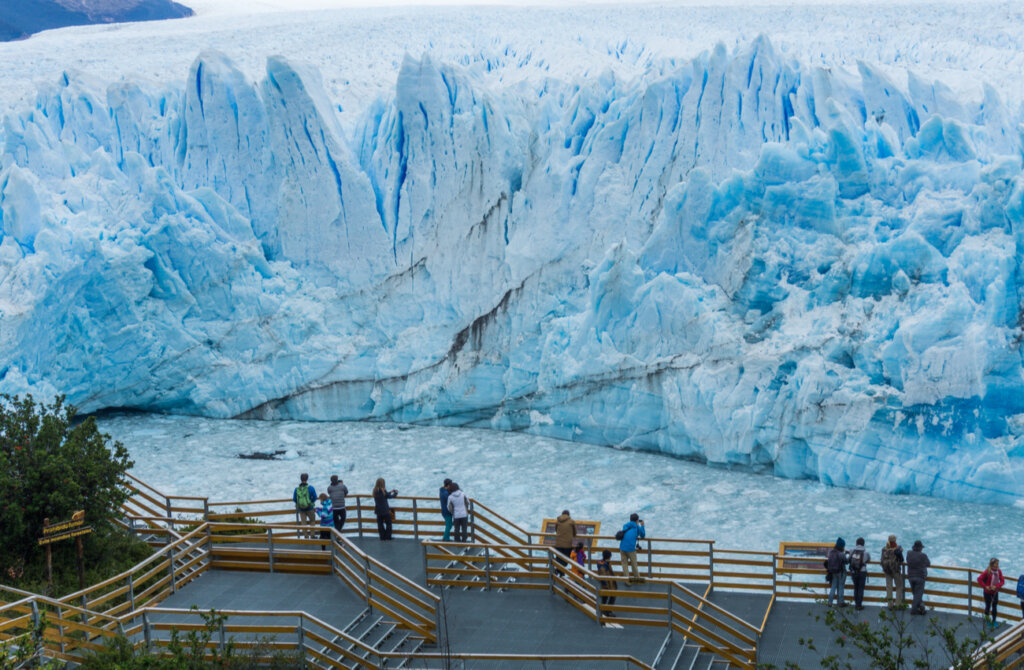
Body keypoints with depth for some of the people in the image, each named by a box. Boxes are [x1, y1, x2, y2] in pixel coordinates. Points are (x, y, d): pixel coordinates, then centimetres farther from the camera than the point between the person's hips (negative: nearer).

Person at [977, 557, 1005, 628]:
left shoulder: (999, 571, -8)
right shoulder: (987, 572, -20)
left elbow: (1002, 581, -4)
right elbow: (979, 579, -16)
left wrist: (997, 586, -20)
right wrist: (985, 586, -19)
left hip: (995, 592, 3)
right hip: (987, 592, -3)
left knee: (995, 607, 8)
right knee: (988, 606, 9)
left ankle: (994, 621, 22)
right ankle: (987, 621, 27)